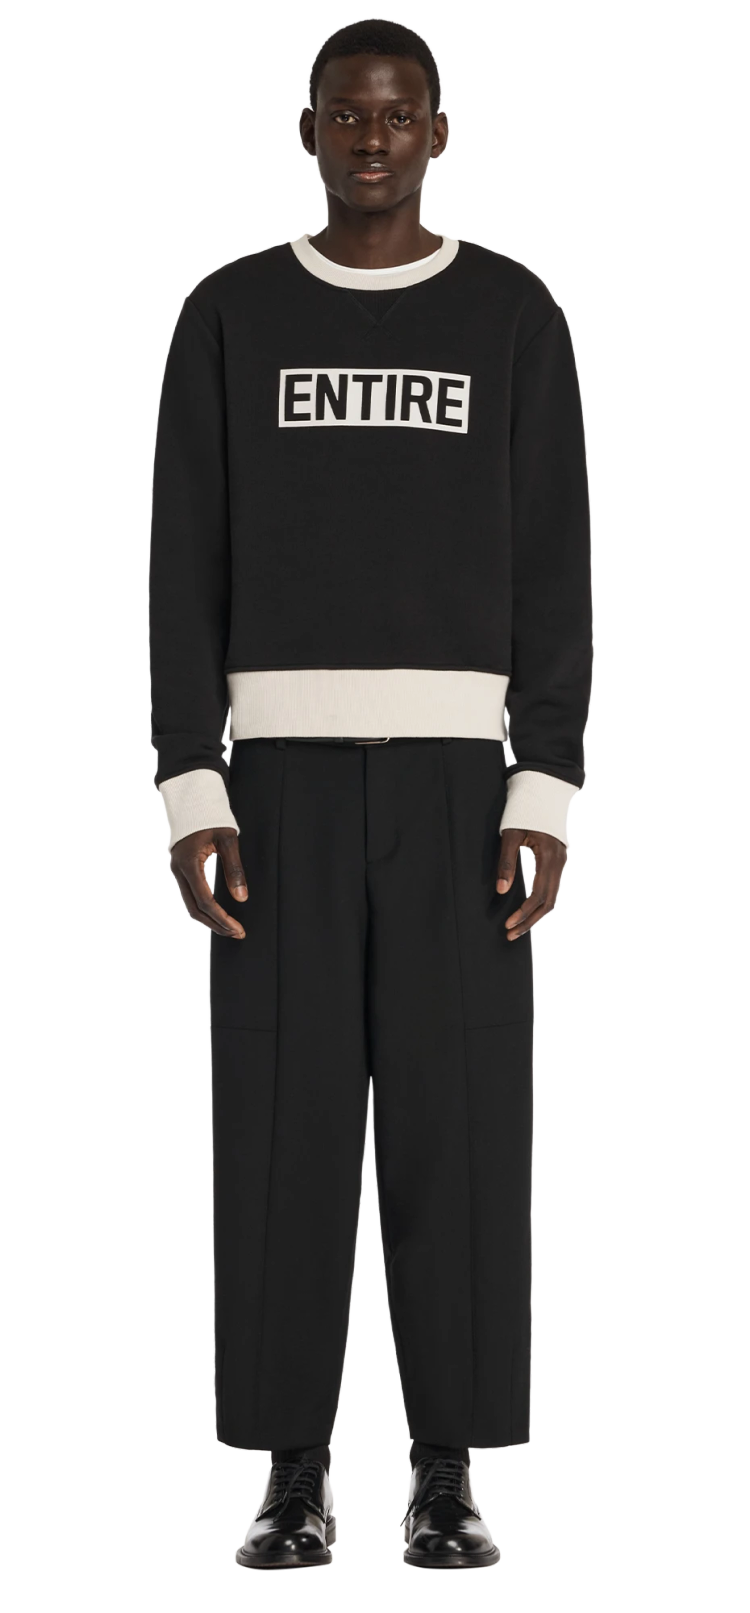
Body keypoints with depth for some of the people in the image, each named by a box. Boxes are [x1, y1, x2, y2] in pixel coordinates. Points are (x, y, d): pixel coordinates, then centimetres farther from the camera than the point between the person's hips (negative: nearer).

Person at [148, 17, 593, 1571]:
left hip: (458, 772, 0)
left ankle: (447, 1476, 9)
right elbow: (186, 572, 4)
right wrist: (190, 795, -6)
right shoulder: (230, 316, 7)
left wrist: (548, 801, -6)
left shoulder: (516, 316, 6)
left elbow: (554, 578, 2)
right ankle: (295, 1475, 9)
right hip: (279, 770, 1)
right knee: (285, 1125, -1)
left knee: (458, 1125, -1)